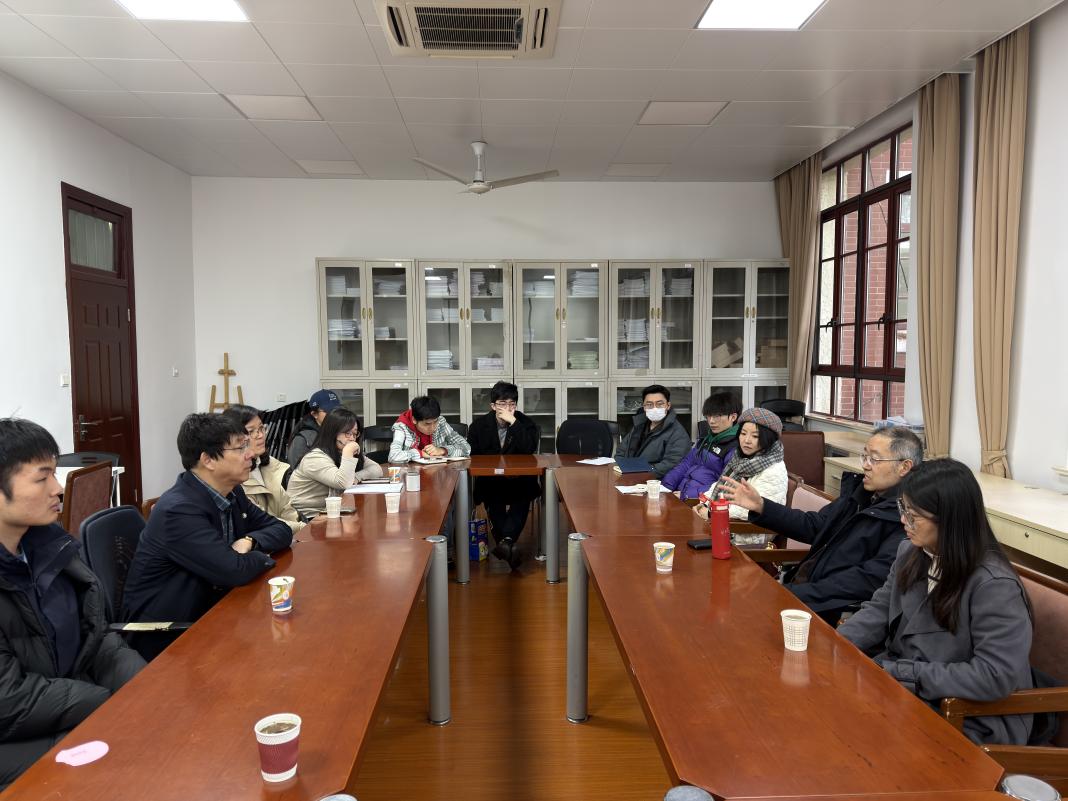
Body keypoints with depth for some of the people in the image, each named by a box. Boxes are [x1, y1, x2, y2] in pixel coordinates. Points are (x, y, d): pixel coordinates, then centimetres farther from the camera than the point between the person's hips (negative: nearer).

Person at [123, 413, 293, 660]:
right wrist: (263, 555, -8)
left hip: (208, 610, 7)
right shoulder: (179, 510, -24)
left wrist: (249, 541, -11)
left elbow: (281, 530, 9)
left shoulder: (232, 492, 0)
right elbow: (234, 571, -29)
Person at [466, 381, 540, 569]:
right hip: (490, 481, 1)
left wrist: (513, 422, -21)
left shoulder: (526, 423, 1)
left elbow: (530, 448, -18)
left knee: (523, 498, -33)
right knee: (492, 499, -32)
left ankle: (505, 540, -45)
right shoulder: (479, 425, 5)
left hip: (520, 481, -1)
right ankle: (509, 544, -36)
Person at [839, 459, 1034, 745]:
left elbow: (995, 676, -27)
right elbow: (879, 610, 7)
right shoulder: (911, 553, 0)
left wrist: (900, 672, -25)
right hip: (900, 685, 7)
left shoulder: (994, 586, -23)